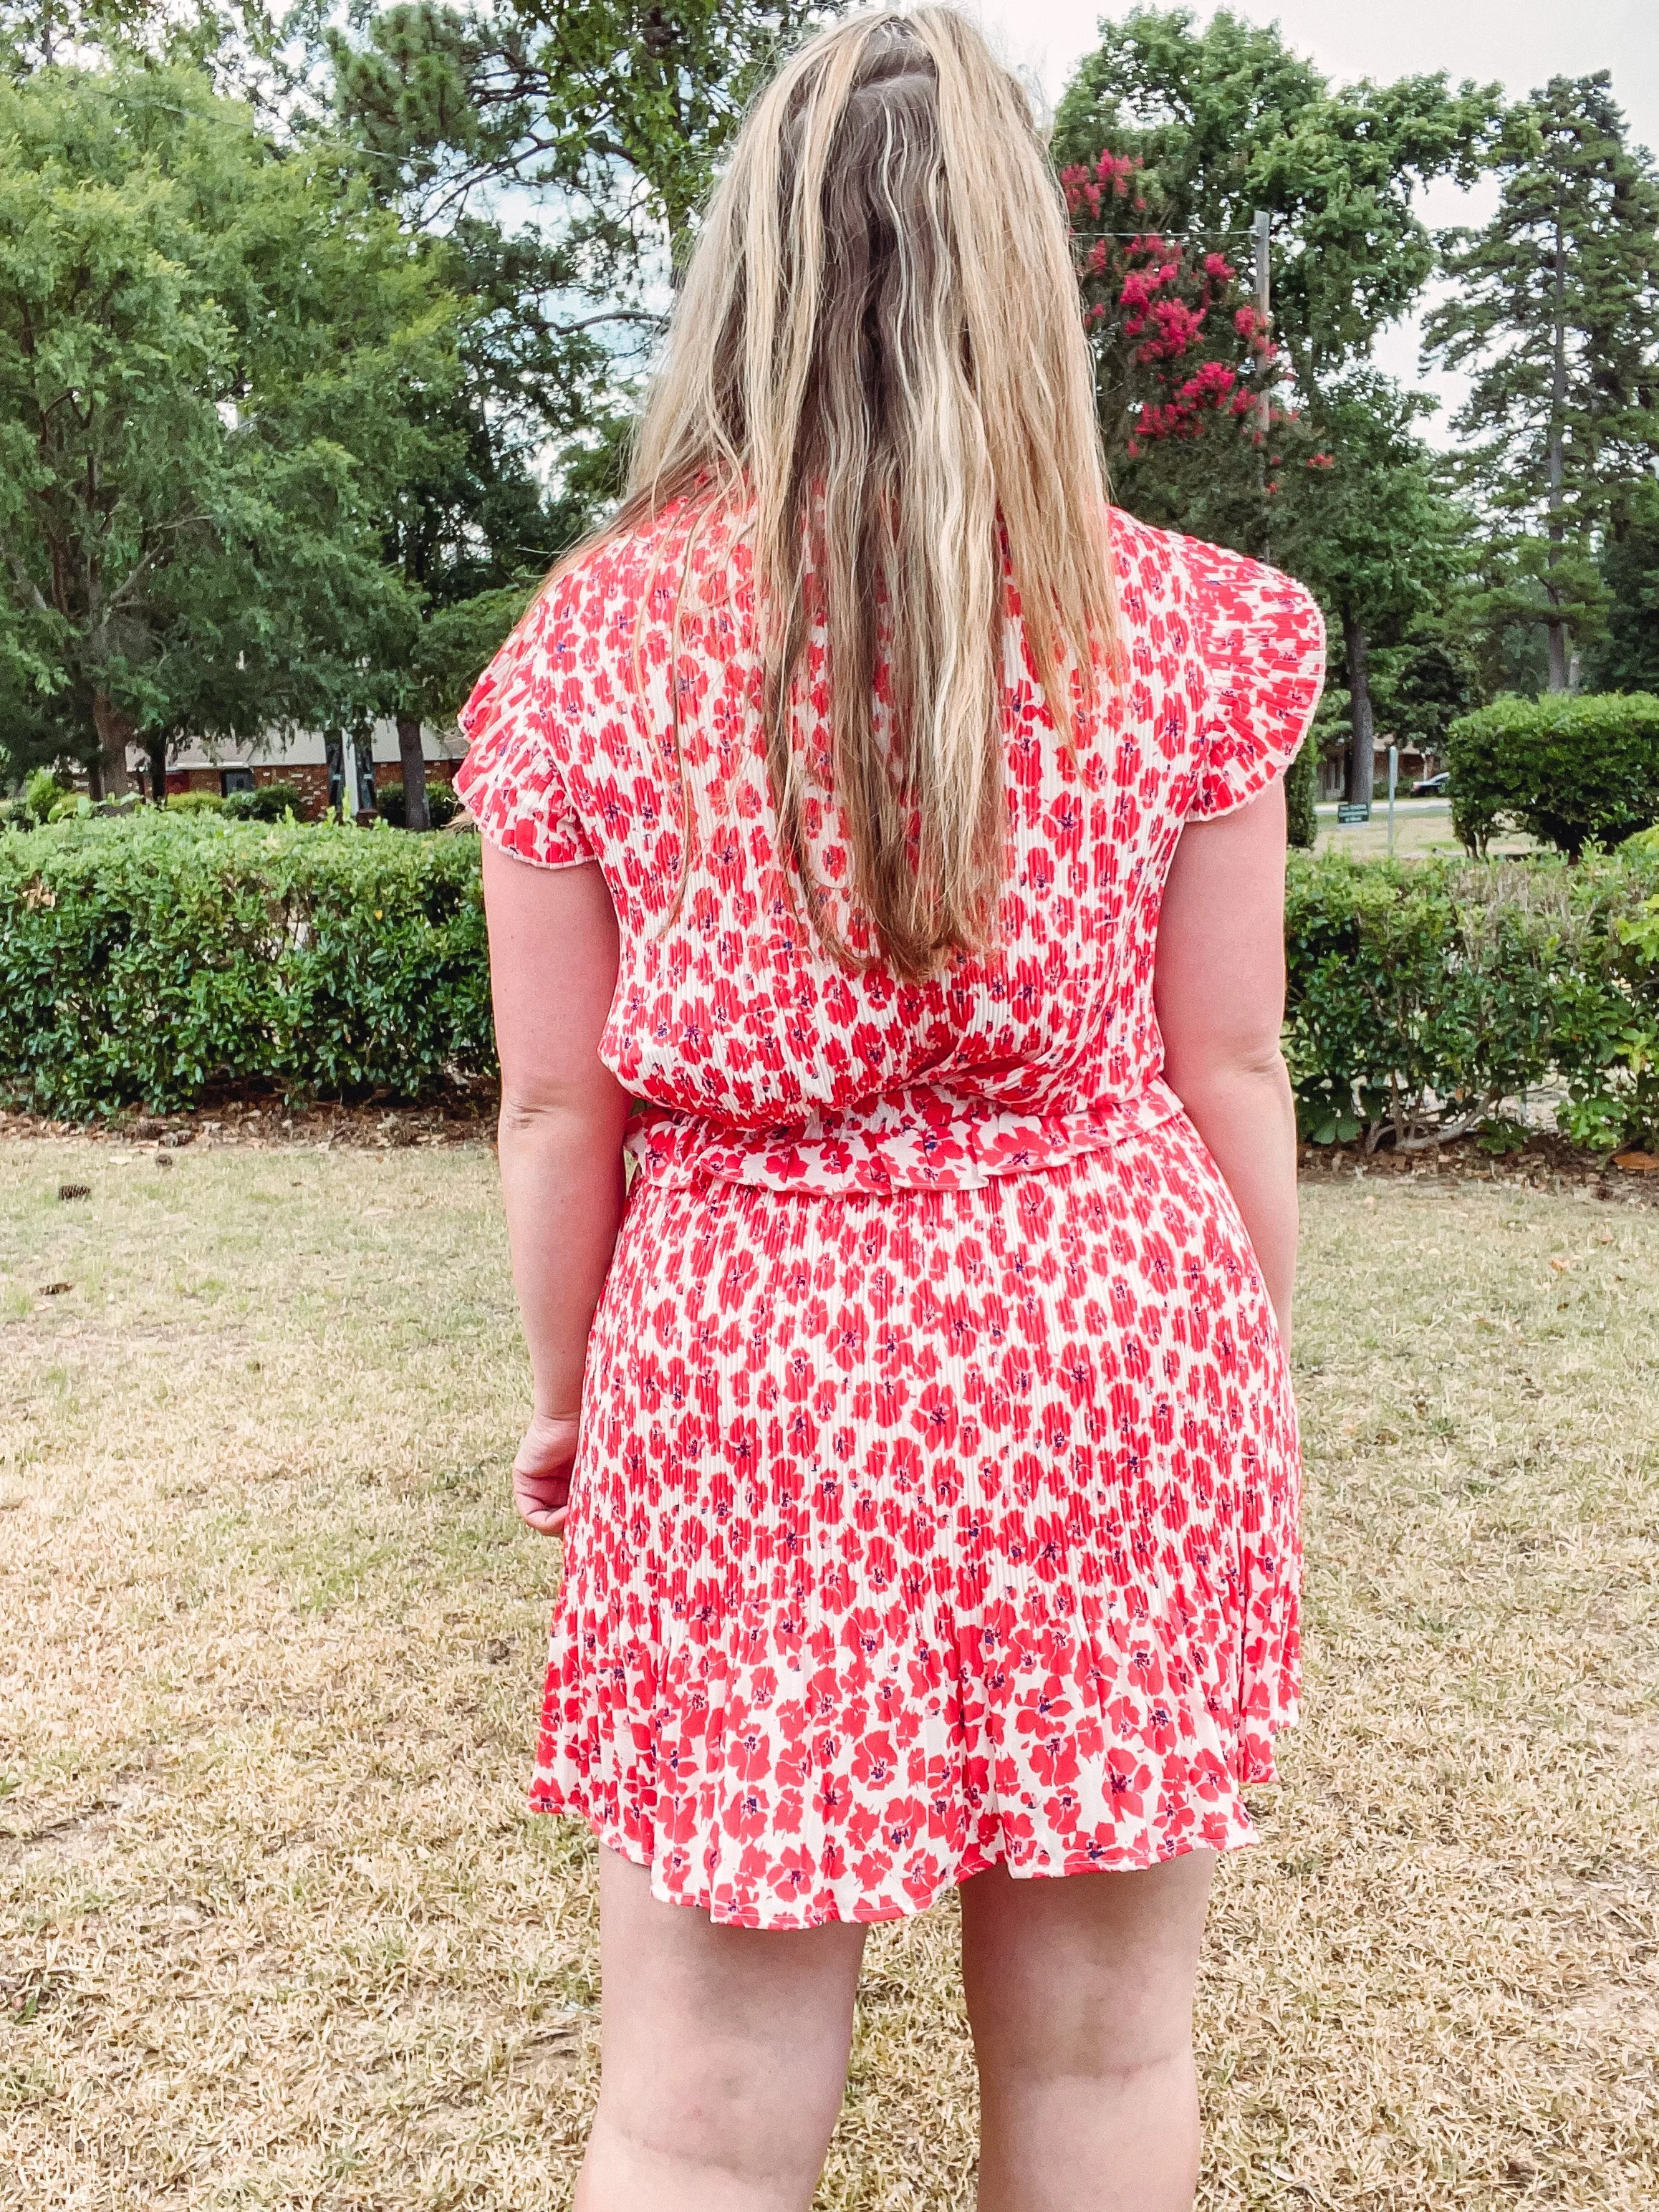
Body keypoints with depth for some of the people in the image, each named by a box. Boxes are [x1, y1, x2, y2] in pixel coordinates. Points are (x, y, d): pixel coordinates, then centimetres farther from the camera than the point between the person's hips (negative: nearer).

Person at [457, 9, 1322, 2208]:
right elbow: (1229, 1074, 1)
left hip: (737, 1368, -1)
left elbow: (559, 1104, 0)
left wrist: (564, 1393, 15)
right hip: (1110, 1357, 2)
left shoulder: (594, 640, -3)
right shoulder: (1183, 626, -2)